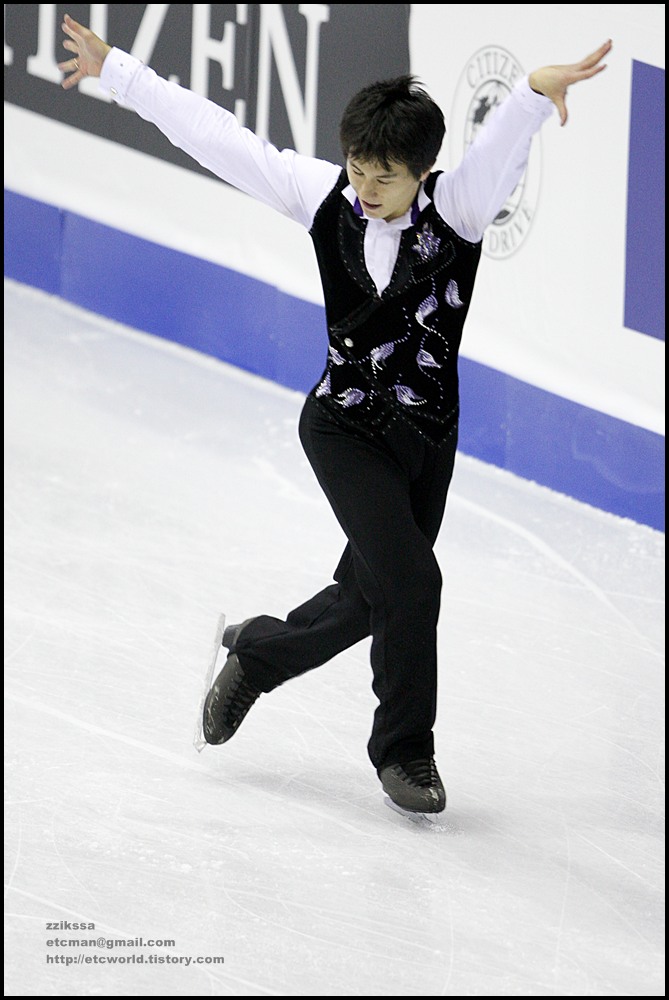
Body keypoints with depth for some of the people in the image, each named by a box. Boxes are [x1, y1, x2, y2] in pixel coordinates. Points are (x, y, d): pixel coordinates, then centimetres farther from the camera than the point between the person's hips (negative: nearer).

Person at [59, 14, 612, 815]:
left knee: (363, 603, 12)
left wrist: (537, 92, -57)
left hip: (427, 439, 2)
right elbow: (216, 135, -2)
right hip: (344, 428, -2)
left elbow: (500, 150, -35)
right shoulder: (323, 194, -8)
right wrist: (114, 72, 3)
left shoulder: (455, 207, -13)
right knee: (409, 583, -13)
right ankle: (404, 750, 8)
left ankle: (257, 652, 42)